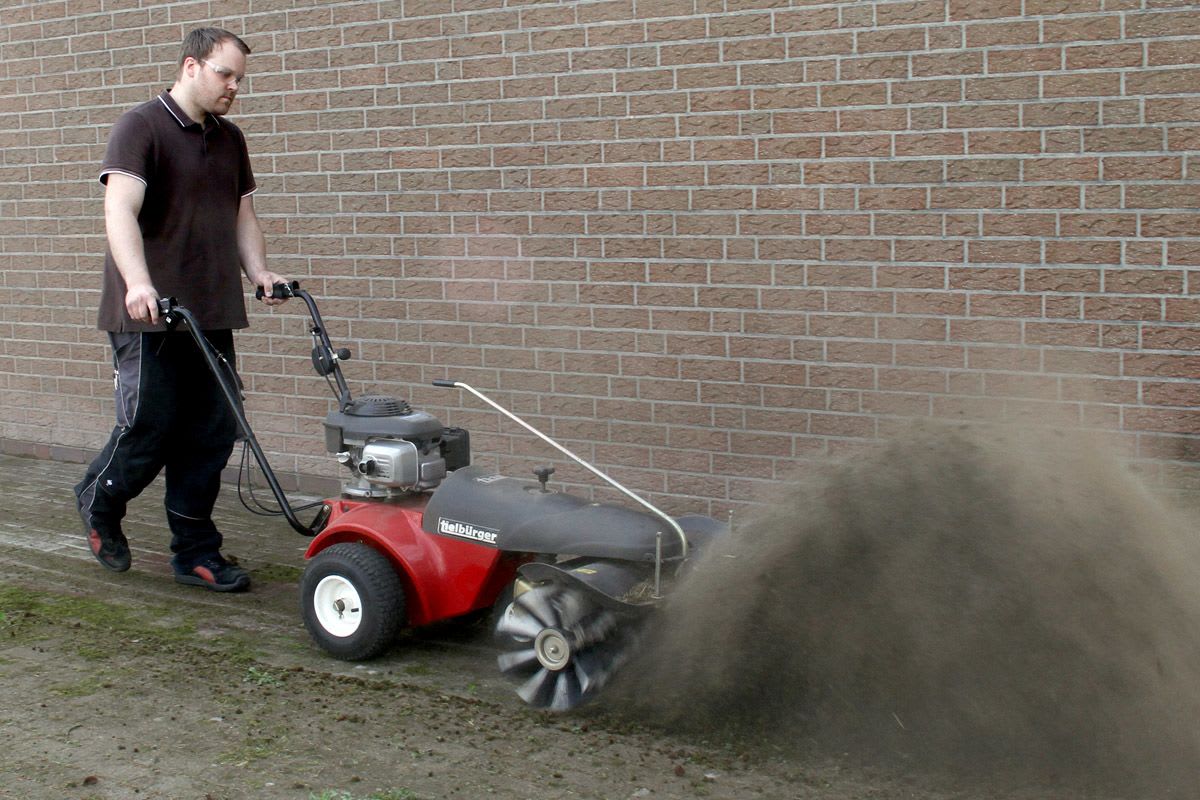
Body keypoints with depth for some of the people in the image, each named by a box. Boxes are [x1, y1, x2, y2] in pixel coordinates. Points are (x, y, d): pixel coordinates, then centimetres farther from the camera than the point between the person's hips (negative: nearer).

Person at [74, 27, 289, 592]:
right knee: (149, 427, -4)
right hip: (150, 315, -7)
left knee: (211, 435, 5)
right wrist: (138, 282, -35)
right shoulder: (141, 128, -8)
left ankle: (196, 552, 14)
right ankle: (98, 503, 26)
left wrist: (258, 272, 4)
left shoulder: (230, 140, 16)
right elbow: (120, 210, -21)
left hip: (212, 314, 7)